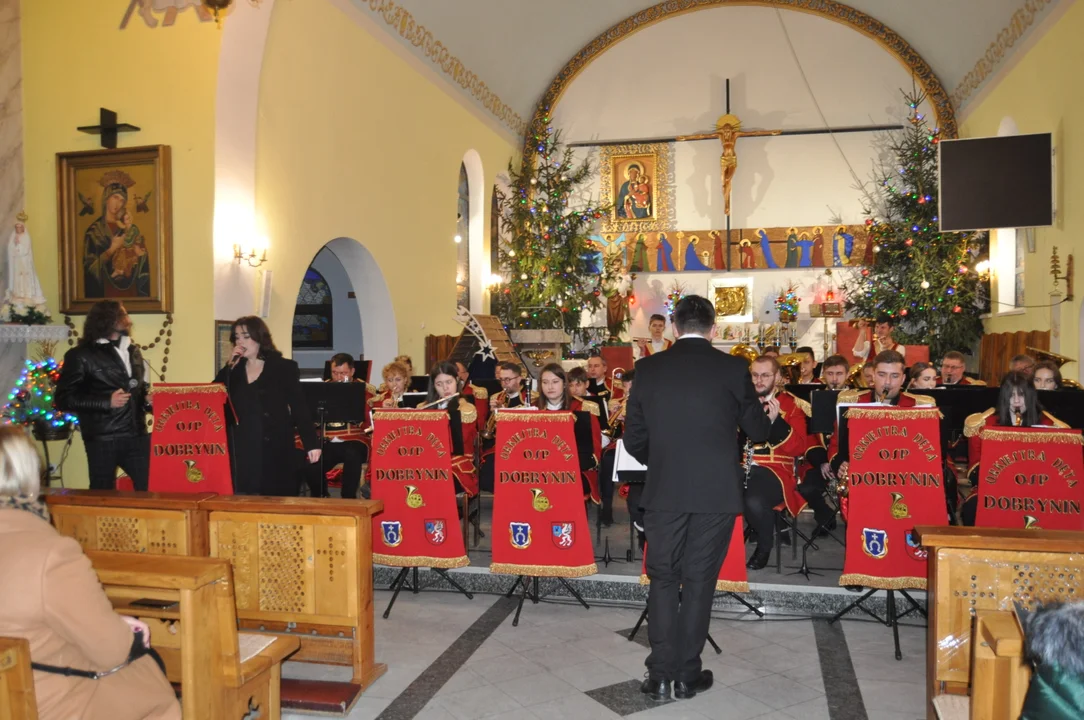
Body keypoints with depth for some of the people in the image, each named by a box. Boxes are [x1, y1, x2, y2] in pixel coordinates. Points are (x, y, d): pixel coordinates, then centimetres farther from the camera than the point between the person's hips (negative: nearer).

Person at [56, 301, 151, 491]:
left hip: (136, 435, 5)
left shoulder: (133, 350, 18)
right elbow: (64, 399, -8)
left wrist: (148, 399, 6)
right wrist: (107, 402, -16)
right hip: (103, 440, -5)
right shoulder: (81, 356, -2)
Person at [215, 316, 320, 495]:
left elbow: (299, 407, -5)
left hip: (274, 449, -3)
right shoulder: (233, 370, 12)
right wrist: (230, 366, -3)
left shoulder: (284, 368, -1)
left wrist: (312, 443, -12)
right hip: (240, 450, 4)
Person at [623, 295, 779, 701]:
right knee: (699, 581, 10)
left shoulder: (648, 368, 0)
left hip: (664, 491, 1)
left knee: (663, 579, 12)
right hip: (716, 491, 0)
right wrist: (770, 416, 30)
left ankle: (660, 676, 13)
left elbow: (634, 440, 4)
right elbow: (757, 431, 7)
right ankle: (687, 675, 19)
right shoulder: (732, 368, -4)